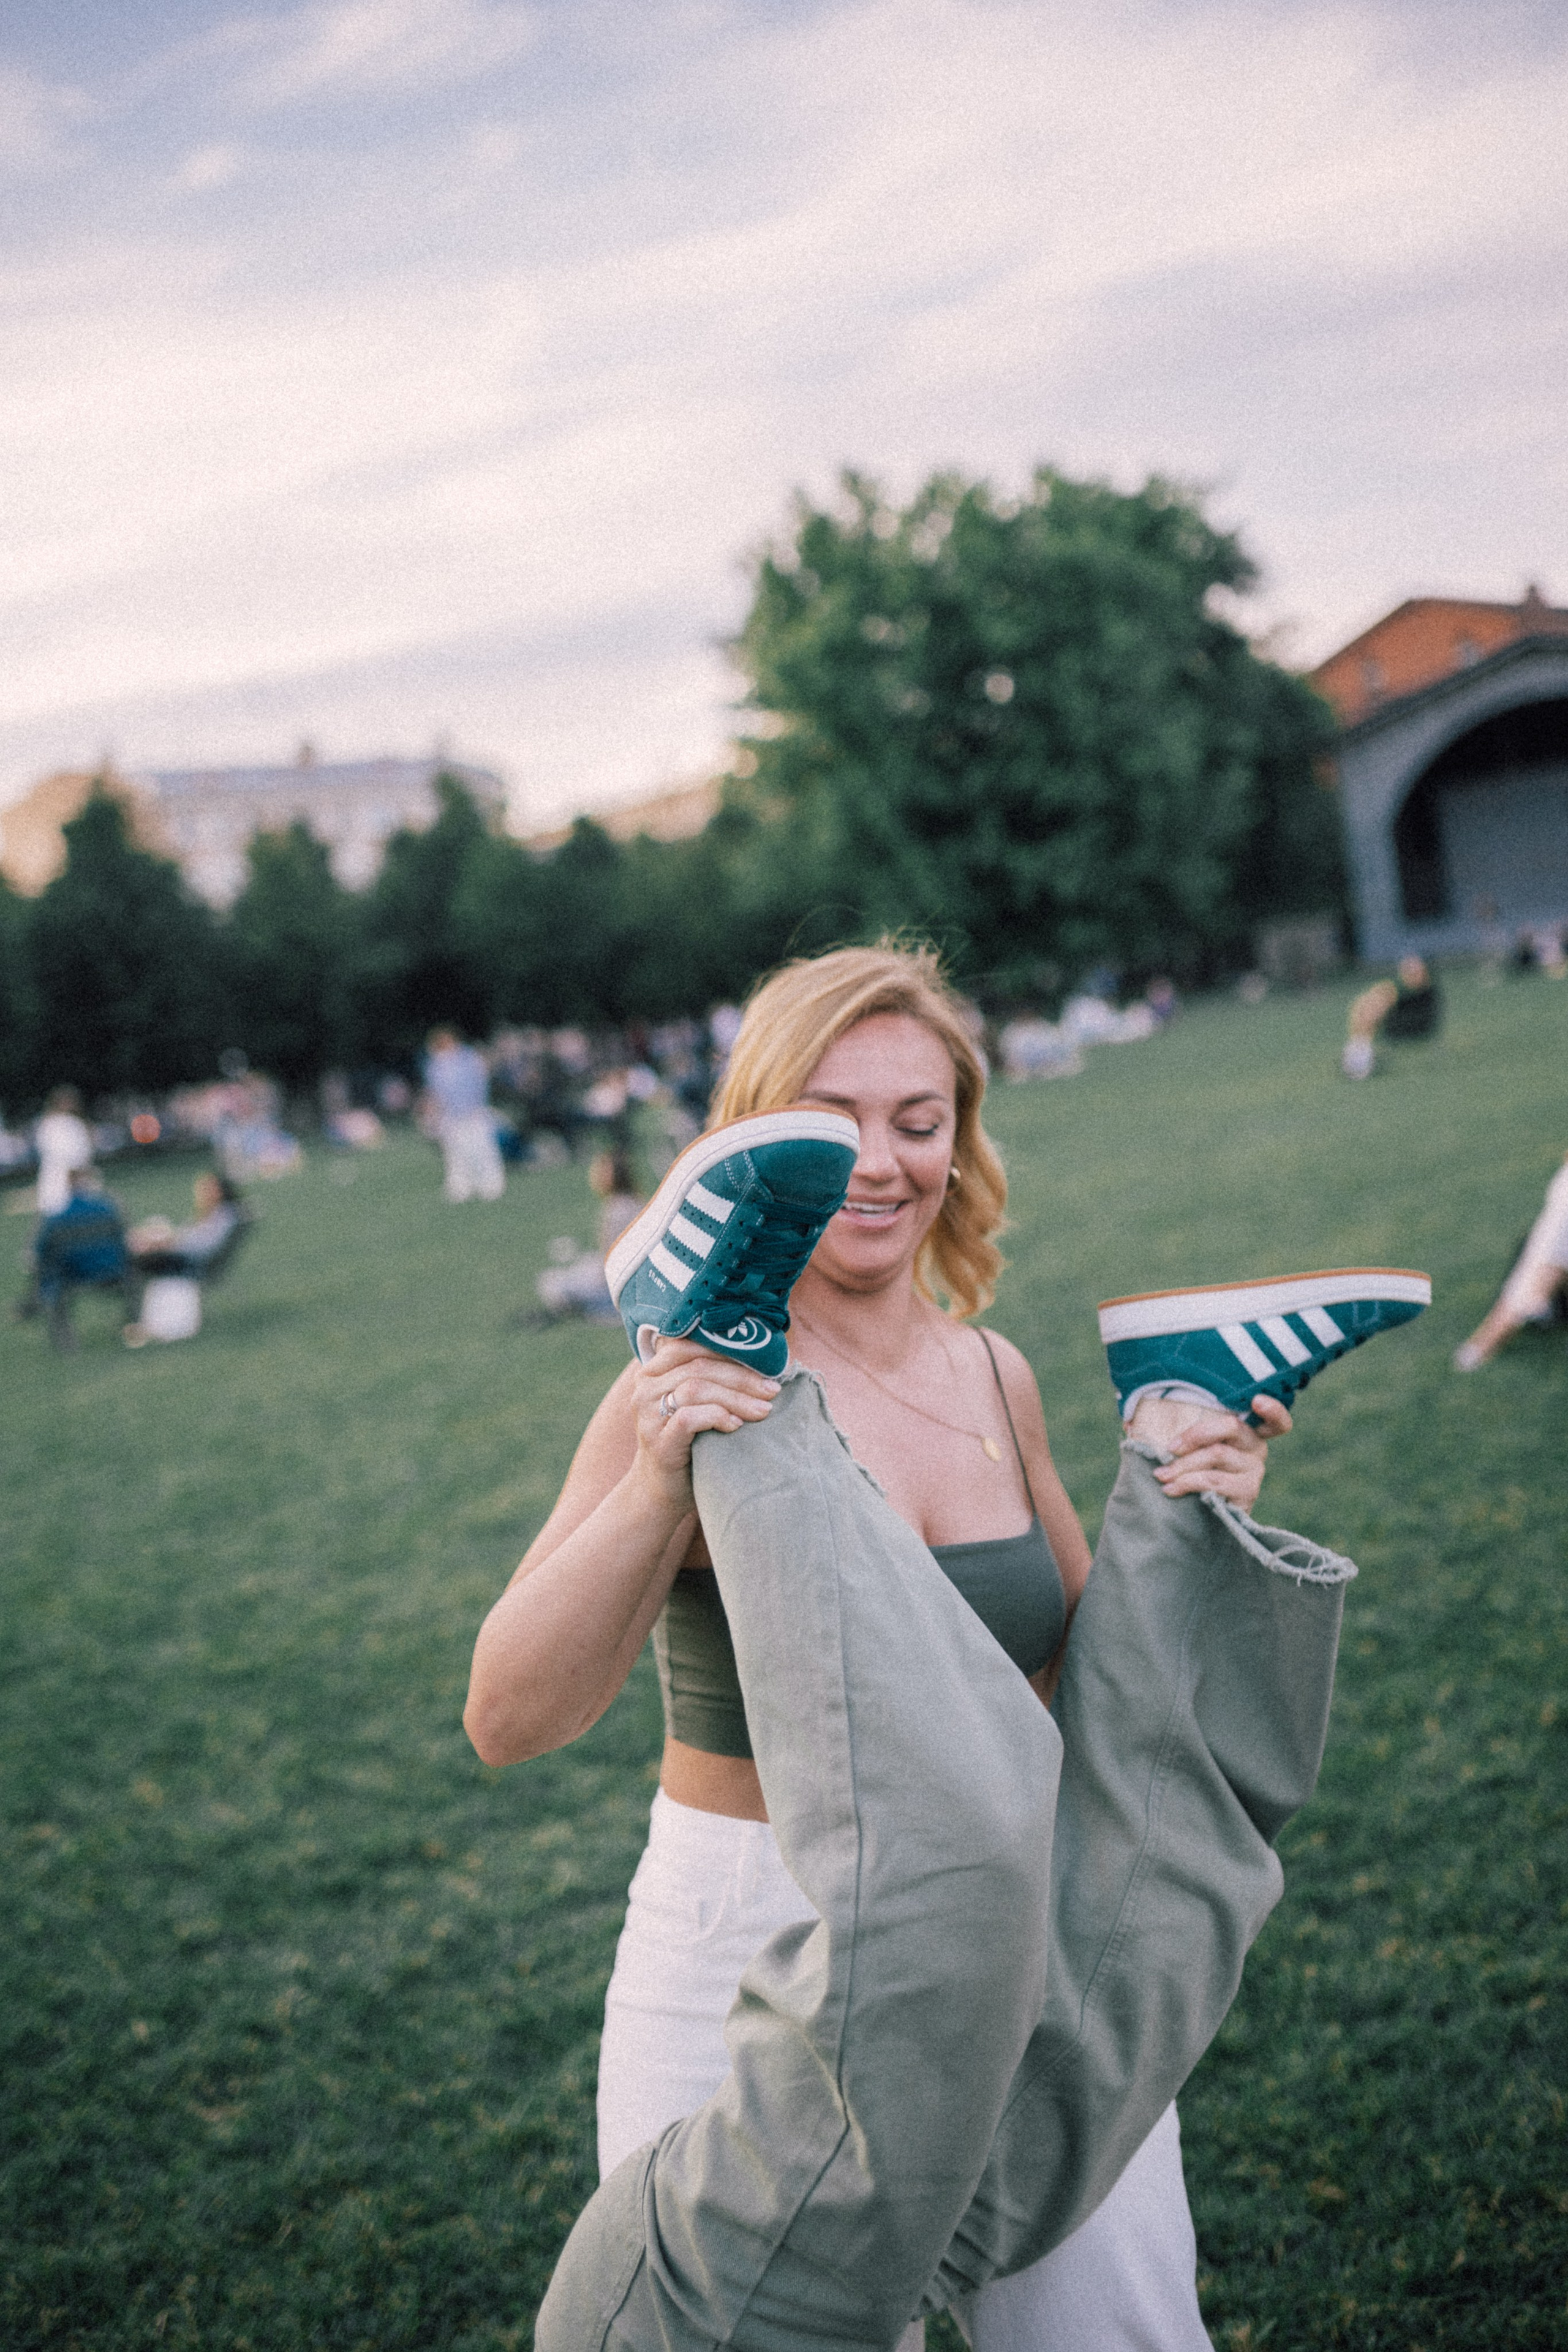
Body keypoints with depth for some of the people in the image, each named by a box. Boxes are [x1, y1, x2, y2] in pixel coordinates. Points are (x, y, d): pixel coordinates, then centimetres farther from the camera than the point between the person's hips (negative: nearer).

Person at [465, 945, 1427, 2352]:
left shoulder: (995, 1376, 3)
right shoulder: (701, 1393, -14)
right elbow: (509, 1720, -21)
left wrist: (1185, 1529, -3)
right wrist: (655, 1492, -34)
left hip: (1026, 1947, 5)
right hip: (757, 1964, -5)